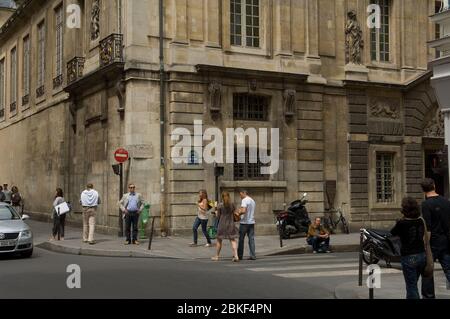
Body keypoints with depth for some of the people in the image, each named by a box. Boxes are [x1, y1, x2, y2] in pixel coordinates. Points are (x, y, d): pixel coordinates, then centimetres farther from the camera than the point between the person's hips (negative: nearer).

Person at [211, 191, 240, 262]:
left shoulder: (220, 206, -9)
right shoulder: (233, 205, -2)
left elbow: (218, 217, -3)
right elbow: (234, 215, 2)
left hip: (222, 224, -2)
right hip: (231, 224, 2)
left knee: (219, 240, 12)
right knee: (233, 240, 4)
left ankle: (216, 256, 21)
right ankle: (236, 256, -10)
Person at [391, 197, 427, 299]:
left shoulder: (401, 223, -15)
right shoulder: (421, 221, 0)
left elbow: (392, 234, 1)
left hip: (408, 257, -6)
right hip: (422, 255, 6)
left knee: (411, 287, 2)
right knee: (413, 284, 20)